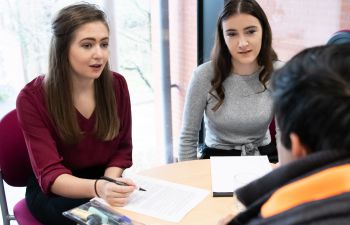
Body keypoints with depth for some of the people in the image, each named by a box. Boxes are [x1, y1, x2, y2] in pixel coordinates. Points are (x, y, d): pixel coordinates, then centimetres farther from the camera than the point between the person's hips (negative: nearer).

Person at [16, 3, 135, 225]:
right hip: (51, 191, -3)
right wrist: (98, 188, -45)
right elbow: (50, 175, -25)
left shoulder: (117, 85, -8)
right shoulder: (32, 98, -18)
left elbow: (123, 148, 2)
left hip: (105, 180, 4)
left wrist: (109, 183, -19)